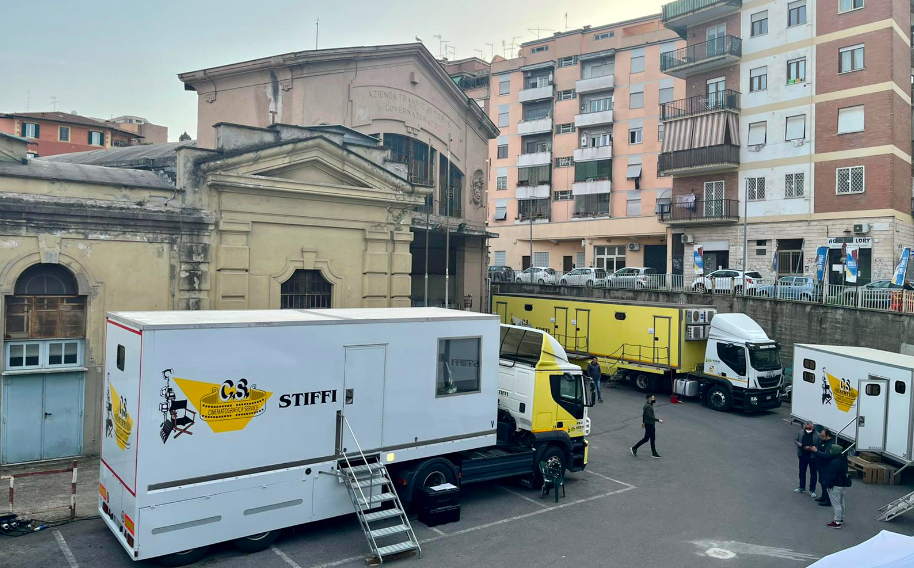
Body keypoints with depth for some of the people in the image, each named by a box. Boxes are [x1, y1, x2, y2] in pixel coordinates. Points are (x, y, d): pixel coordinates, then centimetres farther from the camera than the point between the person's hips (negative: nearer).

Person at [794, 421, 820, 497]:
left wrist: (810, 448, -26)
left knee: (813, 473, 8)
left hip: (812, 457, -4)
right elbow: (796, 441, 9)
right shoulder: (800, 433, -3)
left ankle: (812, 490, 20)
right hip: (802, 456, 4)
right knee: (802, 472, 17)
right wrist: (799, 444, -13)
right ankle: (802, 488, 33)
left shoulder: (817, 435, -16)